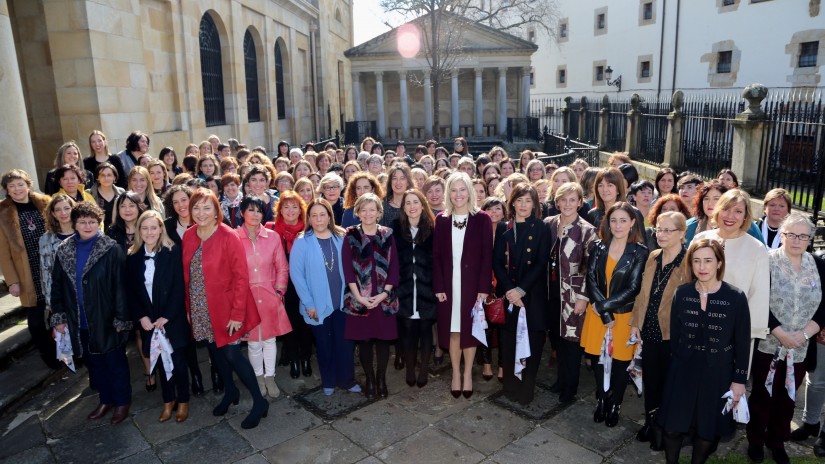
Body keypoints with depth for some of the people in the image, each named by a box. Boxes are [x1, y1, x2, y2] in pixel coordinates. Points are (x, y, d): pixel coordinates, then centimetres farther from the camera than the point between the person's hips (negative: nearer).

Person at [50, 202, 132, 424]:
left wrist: (121, 319, -14)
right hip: (80, 322, 5)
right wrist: (59, 318, 6)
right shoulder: (64, 250, 2)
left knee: (115, 362, 10)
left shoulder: (111, 250, -14)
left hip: (106, 320, -5)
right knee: (94, 363, 19)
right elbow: (57, 286, 8)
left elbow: (120, 286, -14)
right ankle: (106, 399, 37)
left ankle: (122, 401, 28)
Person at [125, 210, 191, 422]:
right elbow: (130, 291, 3)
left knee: (178, 361, 6)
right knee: (160, 361, 12)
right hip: (148, 321, 3)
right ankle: (168, 401, 29)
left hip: (172, 318, -3)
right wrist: (141, 317, -6)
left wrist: (165, 317, -14)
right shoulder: (133, 256, 1)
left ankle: (183, 401, 24)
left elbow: (178, 287, -11)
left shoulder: (172, 252, -9)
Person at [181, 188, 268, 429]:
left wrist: (237, 313, -19)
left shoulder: (228, 237, -15)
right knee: (216, 351, 17)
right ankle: (230, 392, 40)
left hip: (225, 308, -5)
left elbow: (241, 276, -16)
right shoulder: (188, 237, 2)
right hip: (201, 309, 6)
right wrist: (188, 308, 4)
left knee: (231, 355, -5)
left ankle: (259, 402, 12)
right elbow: (186, 275, 7)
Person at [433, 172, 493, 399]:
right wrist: (438, 287, -5)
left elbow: (487, 256, -4)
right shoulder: (441, 219, 4)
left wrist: (484, 287, -10)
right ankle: (456, 374, 24)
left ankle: (468, 374, 24)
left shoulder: (482, 219, -2)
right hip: (448, 284, 2)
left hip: (472, 284, -1)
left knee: (470, 329, 7)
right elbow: (436, 256, 1)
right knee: (452, 331, 8)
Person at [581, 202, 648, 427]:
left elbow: (633, 288, -13)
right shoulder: (598, 247, -1)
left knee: (620, 362, 10)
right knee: (597, 358, 10)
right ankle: (601, 399, 32)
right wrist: (604, 313, -15)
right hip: (598, 313, 2)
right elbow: (591, 280, -7)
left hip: (624, 315, -2)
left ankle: (615, 404, 30)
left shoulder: (640, 252, -9)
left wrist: (604, 305, -16)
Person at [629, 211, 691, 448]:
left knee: (668, 382, 12)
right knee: (649, 378, 17)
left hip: (672, 333, -5)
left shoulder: (689, 263, -14)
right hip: (649, 330, 5)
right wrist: (635, 322, 8)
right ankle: (650, 422, 36)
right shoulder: (653, 257, 4)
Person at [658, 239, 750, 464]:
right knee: (672, 427, 7)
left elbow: (742, 343, -5)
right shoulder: (681, 293, -5)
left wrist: (740, 379, -3)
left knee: (708, 430, 14)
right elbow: (674, 335, 3)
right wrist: (673, 364, 6)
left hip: (718, 374, -1)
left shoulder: (736, 297, -11)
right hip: (683, 370, 2)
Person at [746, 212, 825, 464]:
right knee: (762, 394, 8)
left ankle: (777, 441, 33)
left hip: (801, 348, 4)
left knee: (787, 397, 15)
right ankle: (756, 440, 25)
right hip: (768, 344, -3)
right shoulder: (768, 262, -9)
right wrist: (782, 334, -16)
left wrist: (803, 334, -11)